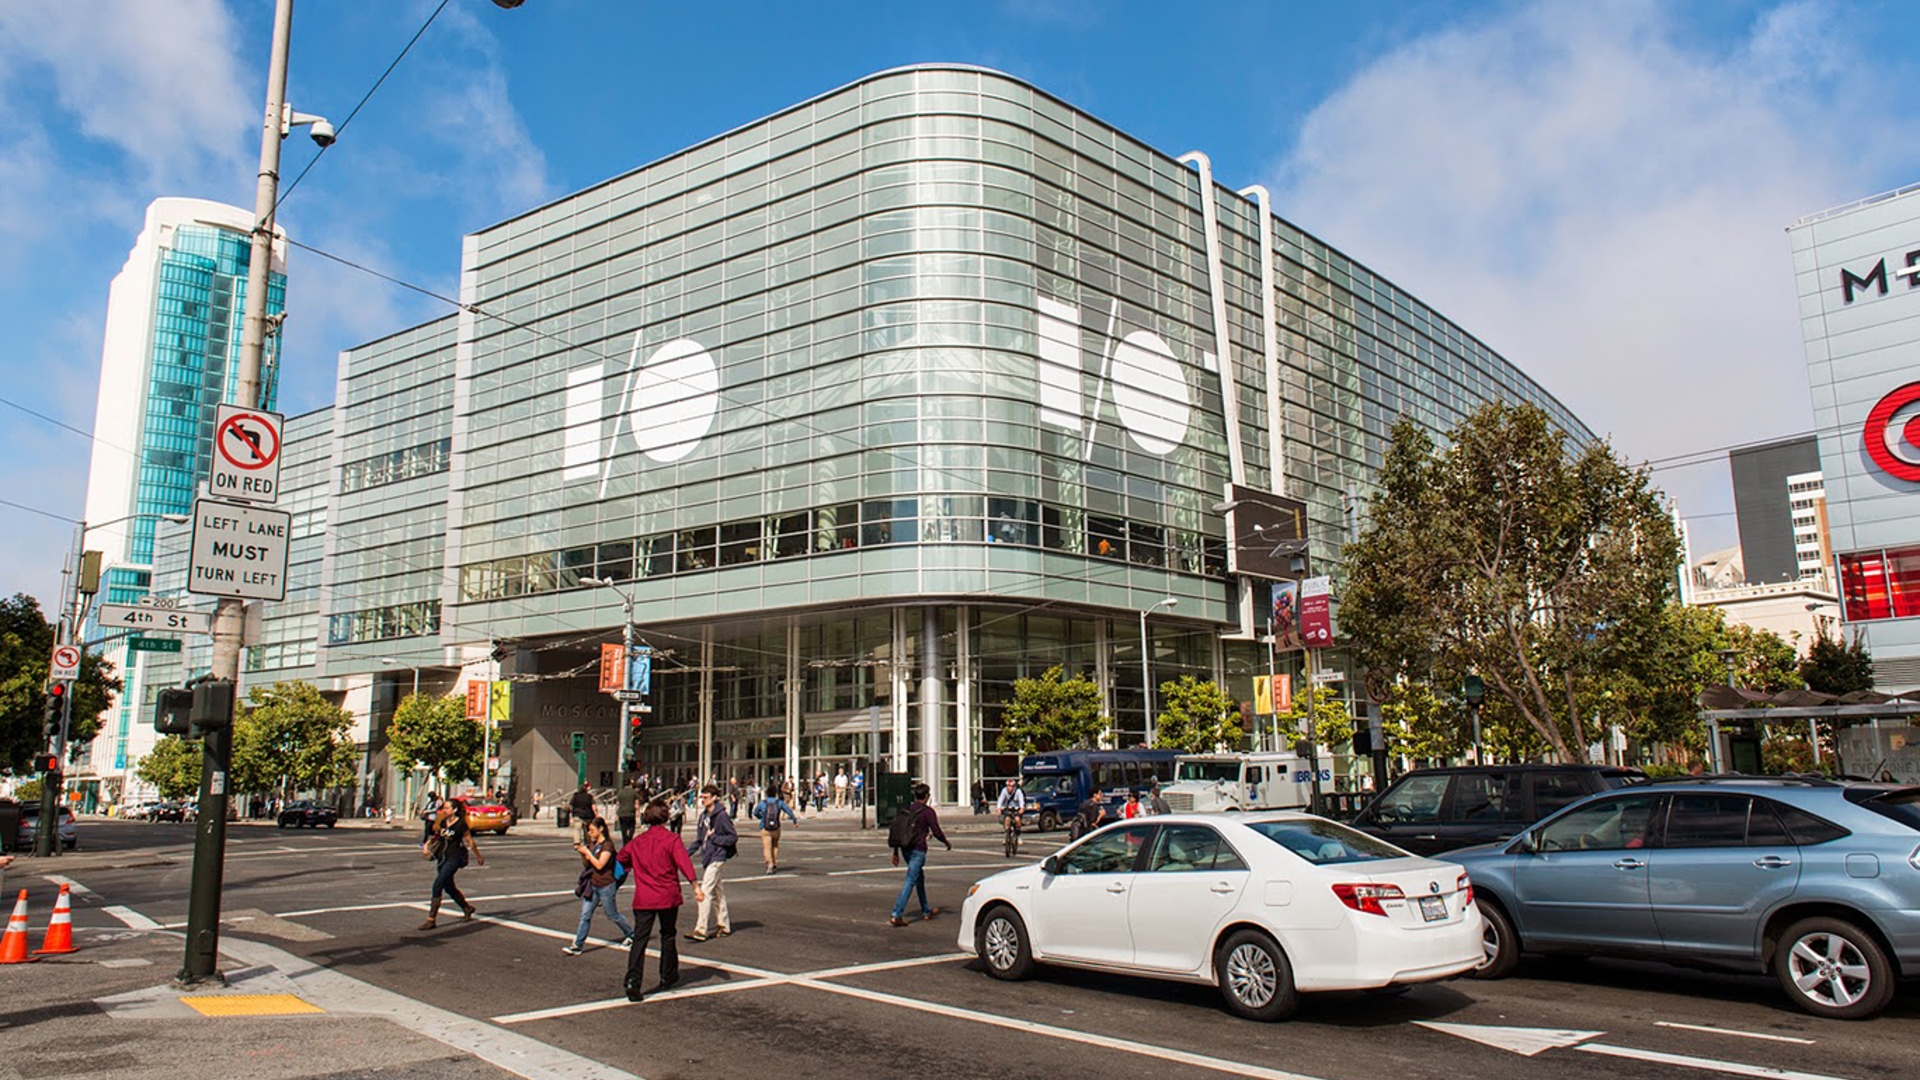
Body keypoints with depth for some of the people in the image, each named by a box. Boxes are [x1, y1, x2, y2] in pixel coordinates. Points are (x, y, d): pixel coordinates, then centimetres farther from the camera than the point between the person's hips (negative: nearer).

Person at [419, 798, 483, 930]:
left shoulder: (461, 824, -12)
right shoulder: (443, 822, 6)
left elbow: (470, 842, -4)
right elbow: (436, 836, 19)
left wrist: (479, 857, 5)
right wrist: (427, 844, -1)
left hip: (453, 858, -8)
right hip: (442, 857, 8)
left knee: (437, 886, -14)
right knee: (449, 887, 18)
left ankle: (431, 920, -10)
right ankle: (467, 908, 39)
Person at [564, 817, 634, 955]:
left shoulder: (607, 845, -15)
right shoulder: (592, 844, 9)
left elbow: (599, 865, -23)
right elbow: (586, 864, 11)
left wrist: (587, 852, -21)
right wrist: (582, 853, -6)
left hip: (606, 886, -7)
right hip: (592, 884, 7)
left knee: (613, 915, 8)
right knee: (585, 915, 0)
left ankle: (631, 934, 27)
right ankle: (577, 945, 0)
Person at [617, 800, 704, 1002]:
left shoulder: (636, 842, 6)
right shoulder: (671, 840, -6)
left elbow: (622, 859, 21)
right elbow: (684, 862, -19)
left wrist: (631, 868, 43)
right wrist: (696, 886, -25)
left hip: (643, 899, 2)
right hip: (668, 897, -2)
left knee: (639, 939, -3)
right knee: (667, 936, 16)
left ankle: (632, 980, -18)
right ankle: (667, 976, 28)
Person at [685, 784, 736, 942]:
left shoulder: (722, 816, -14)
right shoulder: (703, 815, 11)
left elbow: (733, 837, -12)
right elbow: (699, 838, 17)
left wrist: (714, 838, -17)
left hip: (717, 858, -9)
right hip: (706, 857, 9)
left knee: (705, 892, -13)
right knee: (717, 892, 15)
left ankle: (700, 930, -12)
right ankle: (724, 926, 25)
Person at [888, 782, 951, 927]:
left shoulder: (905, 810, 9)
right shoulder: (928, 811, -9)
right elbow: (936, 832, -9)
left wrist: (895, 853, 18)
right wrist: (947, 843, 9)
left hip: (906, 849, 7)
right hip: (918, 849, -7)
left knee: (920, 878, 22)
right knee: (910, 881, -8)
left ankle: (926, 911, 32)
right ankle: (896, 915, -15)